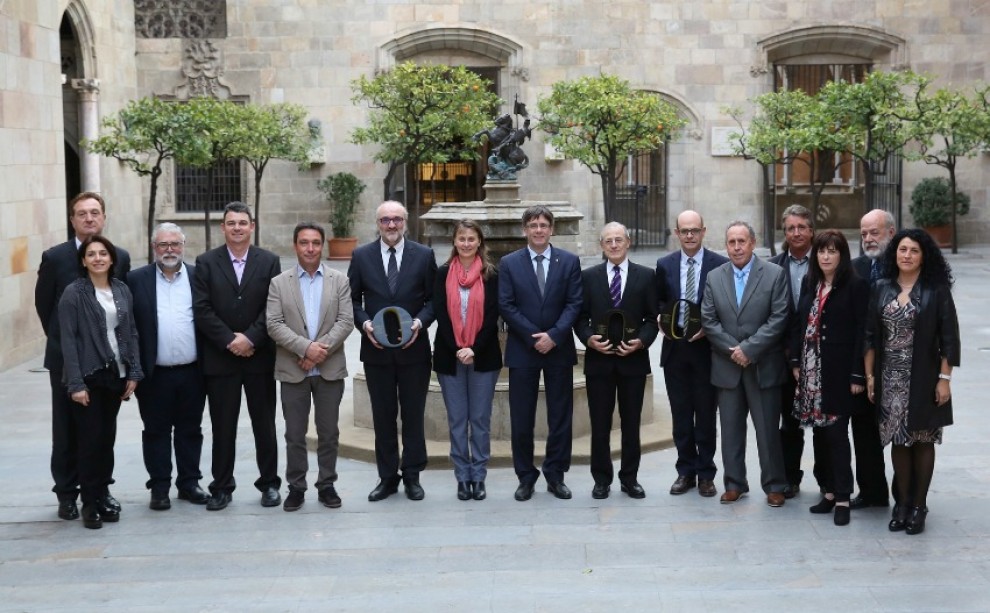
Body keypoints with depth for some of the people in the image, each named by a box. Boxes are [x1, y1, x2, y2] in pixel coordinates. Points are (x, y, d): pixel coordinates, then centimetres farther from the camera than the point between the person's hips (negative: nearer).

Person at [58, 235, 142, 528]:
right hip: (88, 376, -4)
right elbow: (68, 340, -11)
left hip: (115, 374, 4)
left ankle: (103, 496, 19)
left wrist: (133, 372, 3)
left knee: (107, 437, 9)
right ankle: (89, 502, 10)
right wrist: (76, 383, -16)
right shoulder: (73, 293, -7)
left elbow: (131, 333, 10)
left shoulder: (122, 290, 7)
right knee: (90, 439, 0)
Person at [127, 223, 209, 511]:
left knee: (190, 430, 11)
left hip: (191, 372, 1)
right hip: (155, 374, -1)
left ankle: (189, 483, 22)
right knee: (156, 432, 6)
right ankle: (159, 488, 15)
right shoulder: (137, 279, 1)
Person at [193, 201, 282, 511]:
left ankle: (269, 483, 19)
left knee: (264, 424, 8)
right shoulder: (206, 262, 2)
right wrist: (229, 341, -12)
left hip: (260, 357, 0)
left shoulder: (269, 261, 3)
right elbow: (201, 309, -4)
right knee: (222, 427, 5)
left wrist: (250, 338, -14)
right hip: (220, 358, 0)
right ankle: (222, 487, 14)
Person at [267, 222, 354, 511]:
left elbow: (346, 321, -4)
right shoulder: (278, 283, 2)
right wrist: (306, 348, -18)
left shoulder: (339, 280, 4)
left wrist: (321, 350, -16)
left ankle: (327, 485, 19)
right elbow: (274, 325, -7)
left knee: (328, 432, 8)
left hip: (330, 369, 1)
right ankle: (296, 487, 15)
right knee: (295, 434, 5)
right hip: (293, 370, 0)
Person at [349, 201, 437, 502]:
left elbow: (433, 298, 1)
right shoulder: (361, 256, 2)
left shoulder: (424, 255, 0)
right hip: (376, 349, 1)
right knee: (383, 416, 9)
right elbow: (353, 299, 4)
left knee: (413, 415, 6)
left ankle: (412, 476, 17)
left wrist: (420, 322, -15)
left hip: (413, 348, -1)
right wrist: (364, 323, -12)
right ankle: (387, 477, 18)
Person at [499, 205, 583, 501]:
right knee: (521, 418, 3)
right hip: (522, 350, -1)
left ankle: (555, 475, 16)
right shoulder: (509, 263, 2)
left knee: (560, 416, 5)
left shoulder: (569, 261, 3)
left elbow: (574, 303, -2)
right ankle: (526, 477, 14)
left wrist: (553, 335, -14)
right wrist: (534, 337, -12)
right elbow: (506, 305, -3)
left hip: (559, 349, 1)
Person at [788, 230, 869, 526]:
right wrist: (796, 362, 6)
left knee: (836, 432, -5)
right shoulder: (809, 283, 10)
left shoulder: (856, 285, -7)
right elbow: (798, 322, 12)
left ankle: (842, 497, 2)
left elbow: (862, 331, -10)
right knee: (820, 431, 9)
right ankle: (829, 490, 19)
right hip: (811, 369, 6)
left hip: (839, 370, -6)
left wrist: (857, 374, -13)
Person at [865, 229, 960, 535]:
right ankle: (902, 502, 19)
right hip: (891, 379, 3)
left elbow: (949, 337, -5)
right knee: (898, 440, 7)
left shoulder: (936, 290, -4)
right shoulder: (882, 288, 5)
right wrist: (869, 375, 4)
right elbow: (871, 336, 7)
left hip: (924, 379, -2)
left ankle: (919, 505, 15)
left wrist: (945, 378, -9)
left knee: (922, 440, 6)